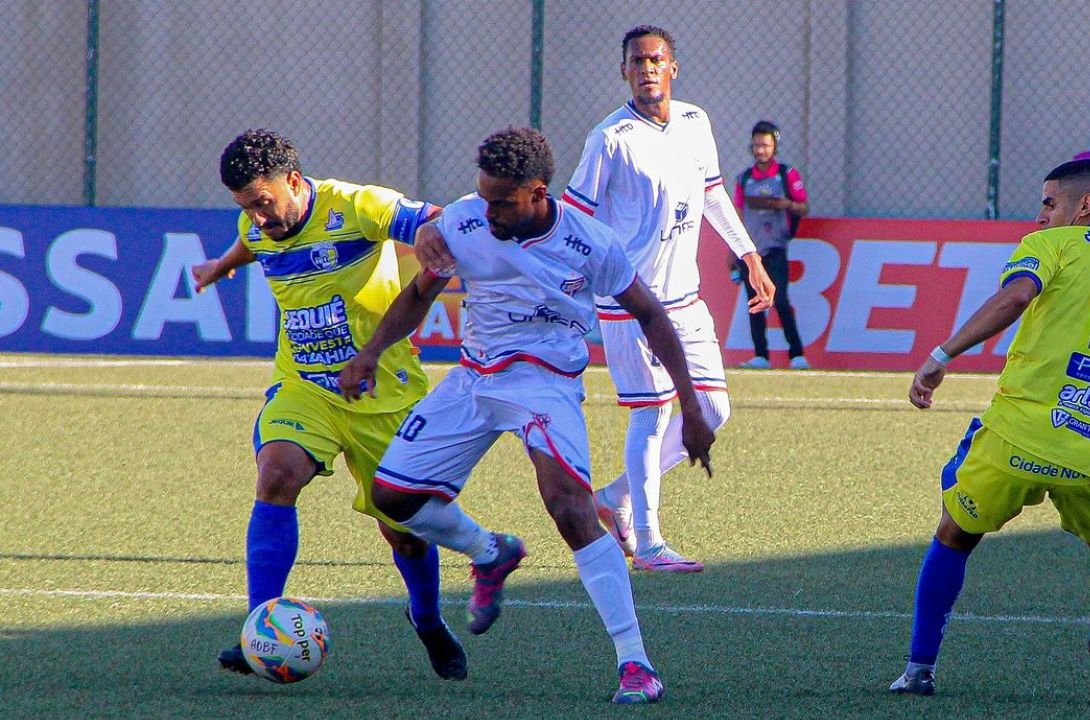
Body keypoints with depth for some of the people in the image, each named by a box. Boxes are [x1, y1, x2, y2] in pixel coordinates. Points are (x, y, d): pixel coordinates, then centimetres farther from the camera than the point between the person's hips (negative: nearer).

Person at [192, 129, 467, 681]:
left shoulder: (356, 209, -19)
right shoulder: (257, 229, -1)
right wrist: (221, 266, 45)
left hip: (386, 392, -3)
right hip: (303, 387, 3)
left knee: (405, 532, 6)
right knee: (276, 475, -26)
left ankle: (429, 622, 40)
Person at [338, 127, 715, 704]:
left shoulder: (589, 245, -15)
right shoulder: (461, 223, -7)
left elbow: (649, 315, -2)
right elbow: (420, 294, 10)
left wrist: (690, 407, -5)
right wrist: (371, 352, -5)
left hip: (545, 380, -5)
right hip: (473, 376, 5)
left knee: (567, 500, -29)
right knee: (392, 493, 0)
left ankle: (634, 662, -27)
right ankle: (490, 555, 32)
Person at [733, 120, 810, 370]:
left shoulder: (787, 175, 2)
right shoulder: (744, 178, 12)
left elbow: (804, 208, 1)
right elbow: (738, 216, 15)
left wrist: (785, 204, -20)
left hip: (775, 249, -4)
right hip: (749, 250, 4)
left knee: (780, 301, -13)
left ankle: (797, 354, -9)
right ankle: (760, 356, 3)